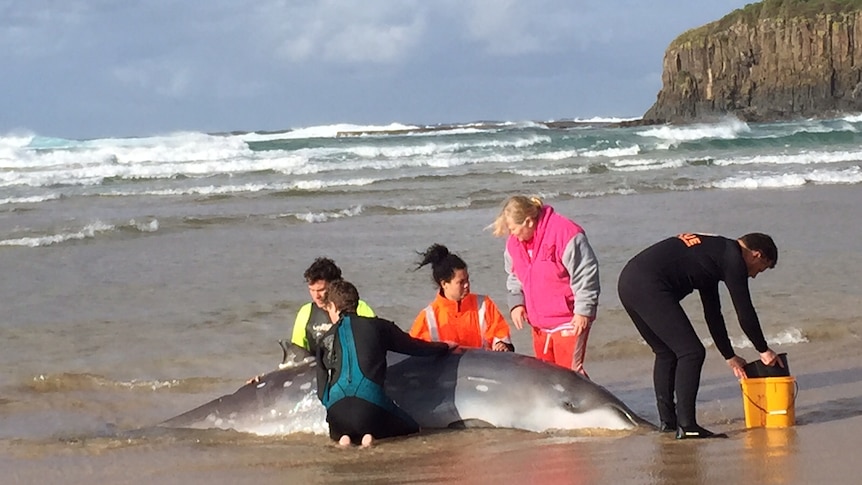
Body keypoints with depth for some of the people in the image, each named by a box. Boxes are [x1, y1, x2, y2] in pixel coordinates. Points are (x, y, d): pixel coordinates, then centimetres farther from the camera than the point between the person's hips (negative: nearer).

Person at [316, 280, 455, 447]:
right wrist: (444, 346, 41)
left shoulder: (326, 339, 16)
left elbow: (322, 389, 14)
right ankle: (371, 434, -5)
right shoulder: (378, 326, 13)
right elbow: (412, 345, 24)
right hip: (371, 404, -2)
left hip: (336, 409, 2)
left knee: (339, 435, 36)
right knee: (410, 429, 24)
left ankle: (346, 436, -1)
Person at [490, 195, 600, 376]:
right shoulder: (514, 243, 4)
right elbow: (514, 277, 19)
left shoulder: (565, 234, -19)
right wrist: (516, 303, 2)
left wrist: (583, 311, -17)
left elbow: (586, 275, -16)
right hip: (539, 324, 8)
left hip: (569, 321, -8)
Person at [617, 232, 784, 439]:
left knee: (666, 352, 22)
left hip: (628, 282, 10)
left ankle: (667, 421, 22)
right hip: (649, 286, -10)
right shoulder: (733, 257, 1)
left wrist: (730, 356, 37)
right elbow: (745, 312, 0)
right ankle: (686, 426, -10)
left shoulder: (713, 248, 29)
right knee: (691, 352, -6)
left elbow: (712, 314, 34)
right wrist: (763, 350, 14)